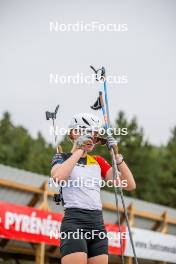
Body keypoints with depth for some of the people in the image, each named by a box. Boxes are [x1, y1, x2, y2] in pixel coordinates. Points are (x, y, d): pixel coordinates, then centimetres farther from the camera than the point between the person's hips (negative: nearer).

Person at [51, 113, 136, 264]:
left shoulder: (98, 162, 19)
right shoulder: (62, 158, 7)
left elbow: (130, 185, 9)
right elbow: (58, 177, -19)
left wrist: (116, 154, 1)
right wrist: (80, 150, -10)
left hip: (98, 223, 5)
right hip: (74, 222, -5)